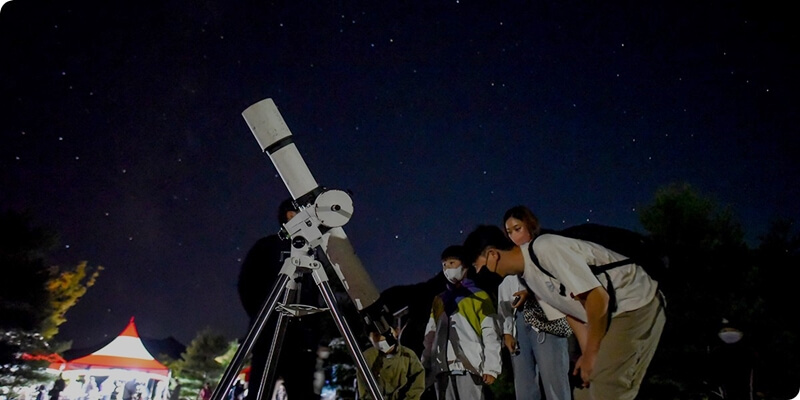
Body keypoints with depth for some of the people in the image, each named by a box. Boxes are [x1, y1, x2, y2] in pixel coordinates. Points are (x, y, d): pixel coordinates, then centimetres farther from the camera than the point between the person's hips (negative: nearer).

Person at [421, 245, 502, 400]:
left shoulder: (478, 296, 8)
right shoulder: (439, 300, 23)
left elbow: (490, 332, 0)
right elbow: (431, 334, 20)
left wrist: (491, 367, -9)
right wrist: (425, 365, 10)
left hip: (469, 367, -5)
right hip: (442, 370, 5)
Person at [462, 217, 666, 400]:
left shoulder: (544, 248, -26)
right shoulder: (529, 274, 5)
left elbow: (598, 298, -27)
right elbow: (571, 310, 13)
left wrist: (592, 353, -16)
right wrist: (587, 353, 6)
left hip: (637, 304, -9)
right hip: (612, 312, 9)